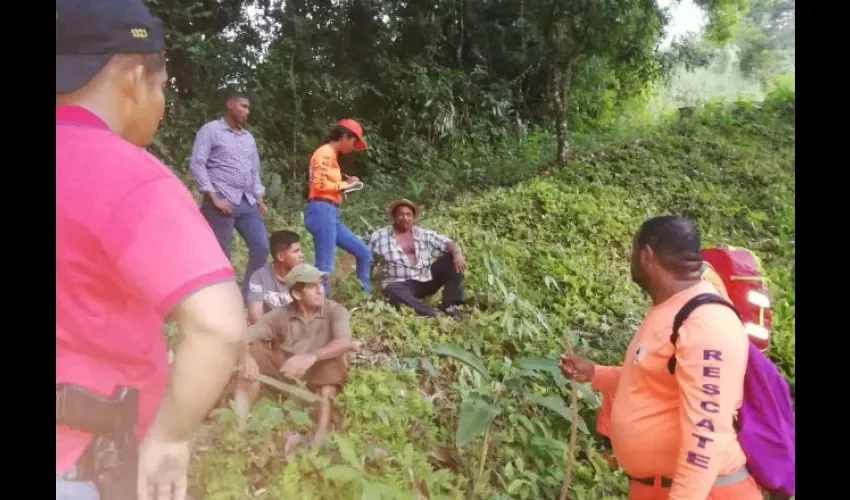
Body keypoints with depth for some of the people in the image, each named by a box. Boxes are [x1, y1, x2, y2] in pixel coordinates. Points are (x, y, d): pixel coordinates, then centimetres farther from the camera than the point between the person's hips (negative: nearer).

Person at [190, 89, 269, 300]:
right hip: (222, 201, -6)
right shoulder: (211, 130, 0)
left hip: (247, 203, 7)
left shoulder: (248, 137, 20)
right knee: (221, 254, -3)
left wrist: (259, 198, 10)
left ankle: (249, 295, 15)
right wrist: (214, 198, -14)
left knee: (261, 247, 2)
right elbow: (197, 165, -7)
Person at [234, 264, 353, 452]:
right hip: (284, 371, 2)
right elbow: (245, 336, -8)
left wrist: (312, 356, -44)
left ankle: (319, 437, -35)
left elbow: (345, 343, -27)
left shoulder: (335, 311, -9)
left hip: (318, 375, -2)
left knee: (332, 362, -33)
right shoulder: (281, 314, -2)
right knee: (254, 352, -18)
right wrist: (246, 356, -32)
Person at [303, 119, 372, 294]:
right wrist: (344, 184, -6)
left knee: (364, 253, 13)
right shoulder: (325, 153, -6)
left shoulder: (330, 154, 22)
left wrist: (343, 187, 8)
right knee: (325, 266, -12)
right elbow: (319, 184, -17)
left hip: (330, 214, 10)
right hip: (322, 211, -10)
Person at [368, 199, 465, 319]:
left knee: (452, 259, -12)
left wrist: (457, 254, -22)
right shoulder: (380, 236, 7)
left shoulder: (424, 235, 11)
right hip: (399, 283, -3)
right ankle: (433, 317, -46)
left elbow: (447, 242, 1)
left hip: (426, 281, 3)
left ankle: (449, 306, -17)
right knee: (394, 292, -38)